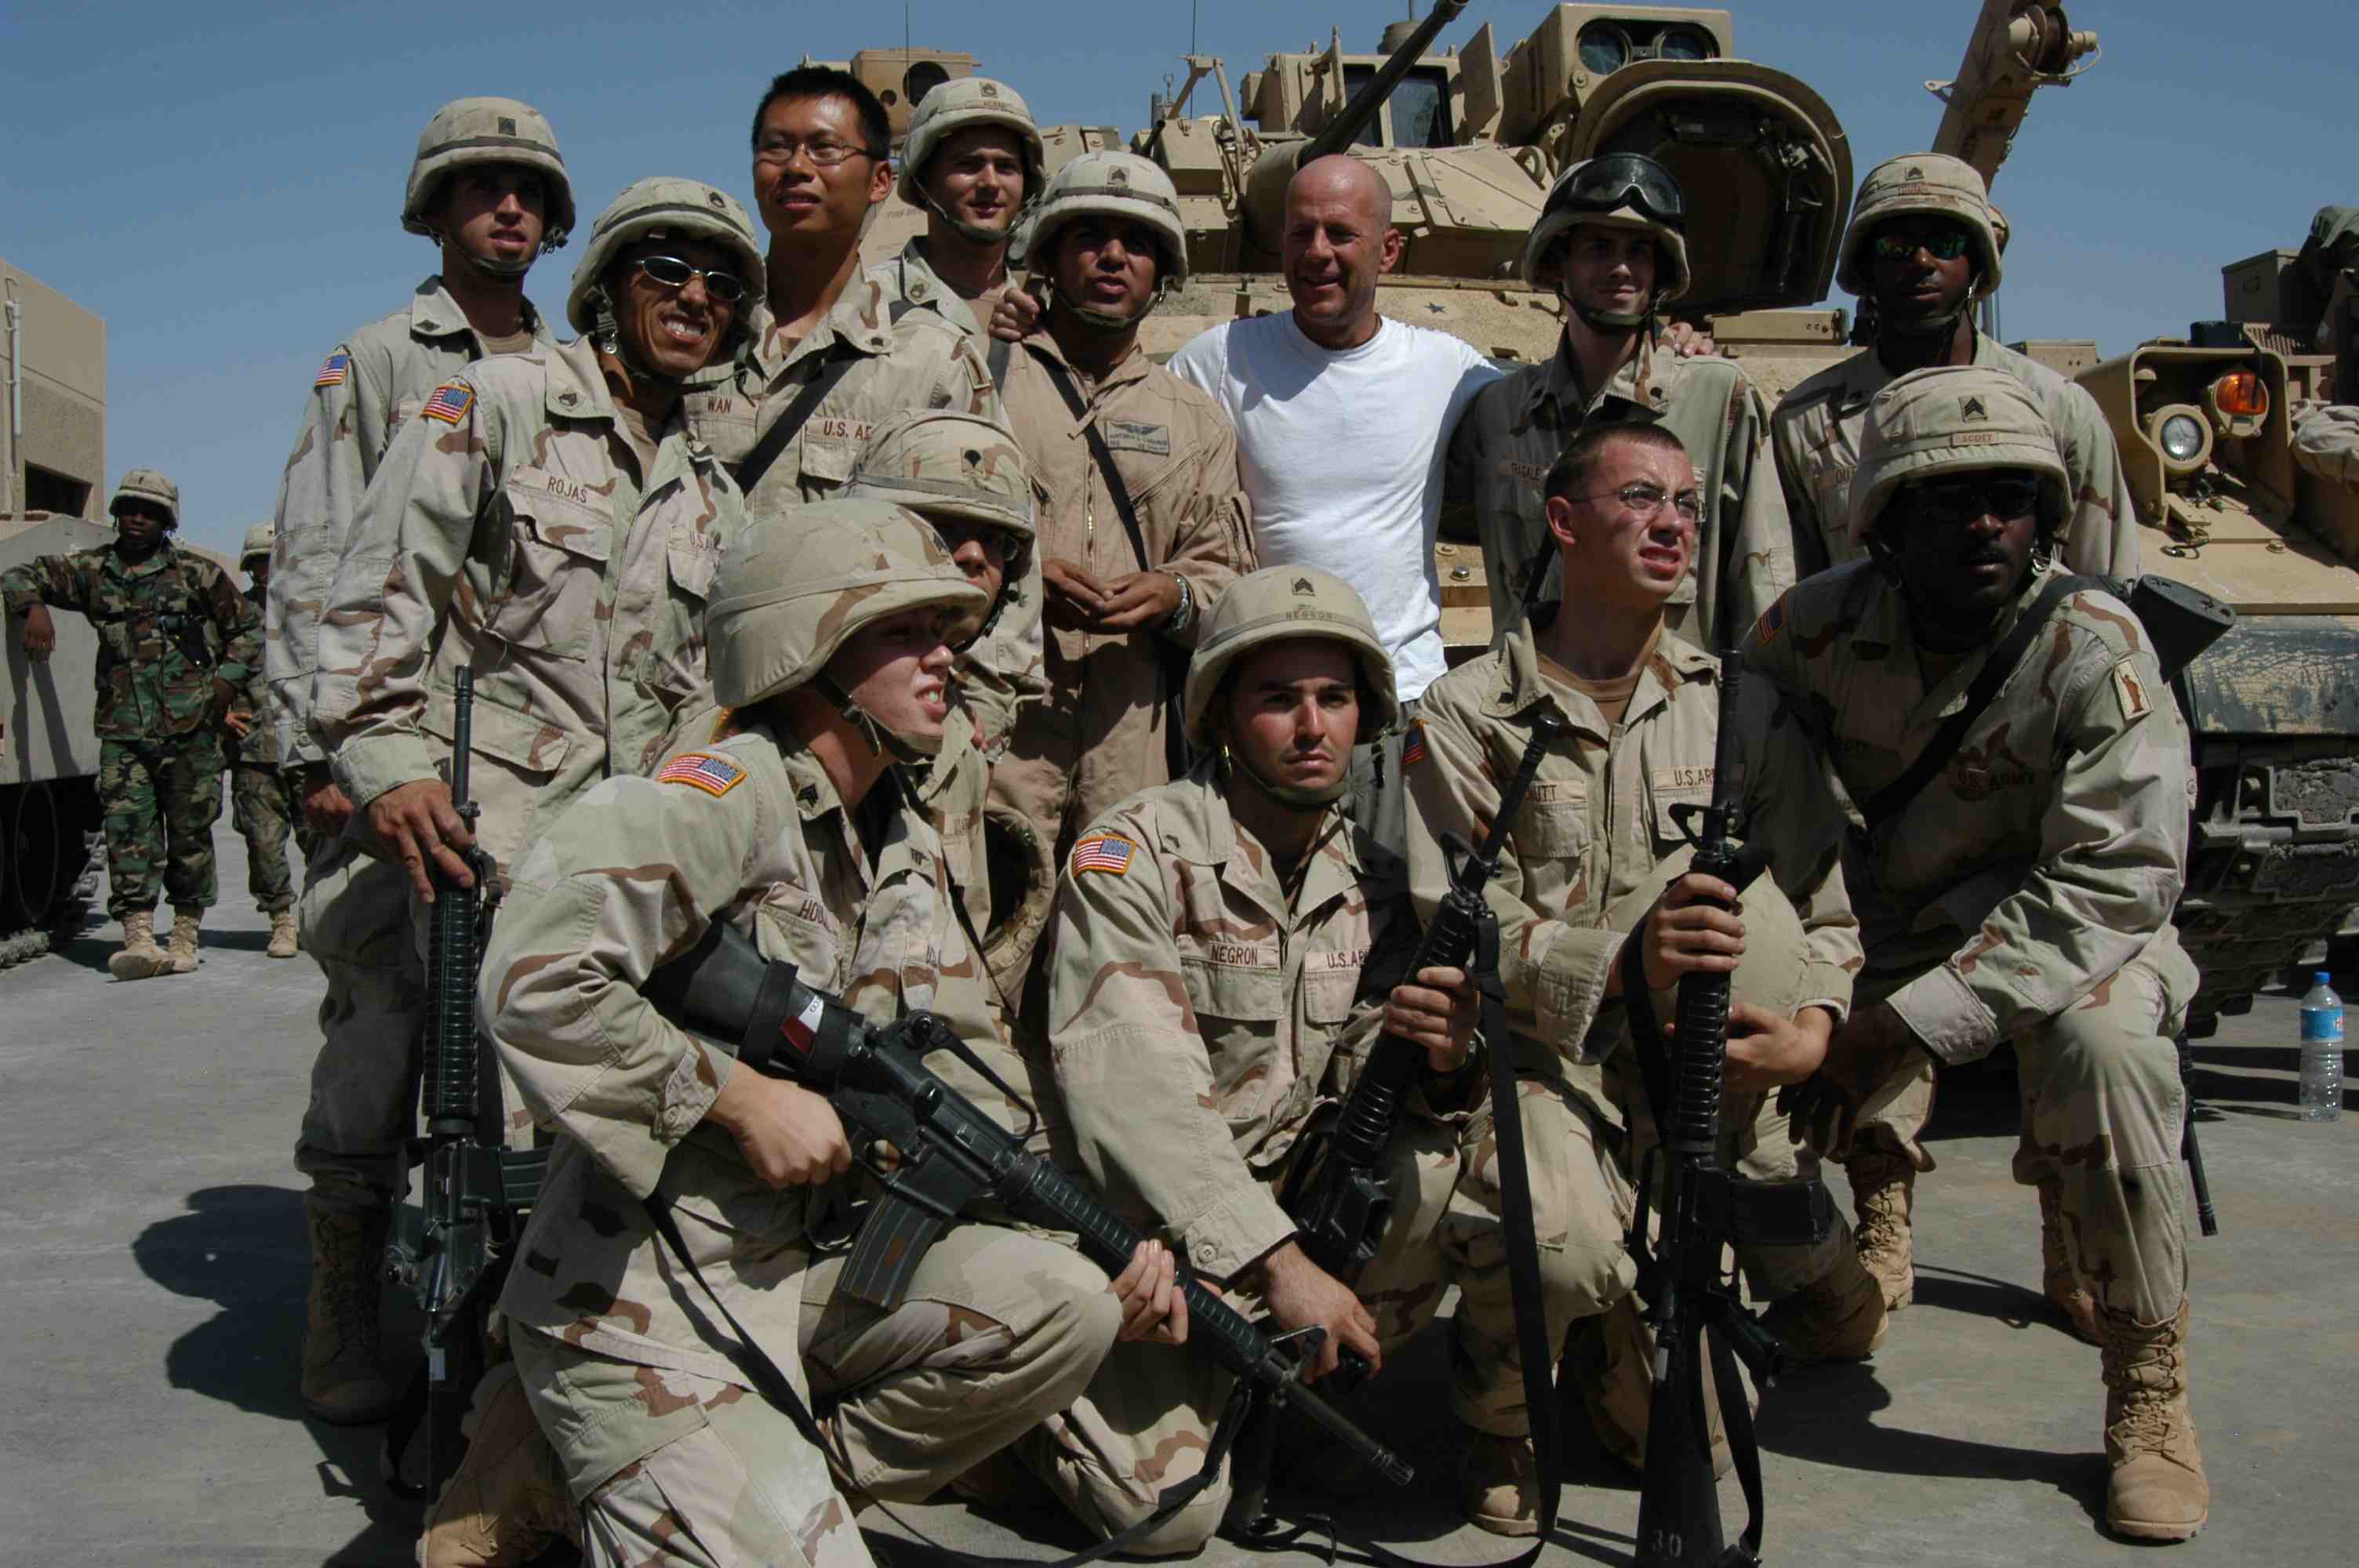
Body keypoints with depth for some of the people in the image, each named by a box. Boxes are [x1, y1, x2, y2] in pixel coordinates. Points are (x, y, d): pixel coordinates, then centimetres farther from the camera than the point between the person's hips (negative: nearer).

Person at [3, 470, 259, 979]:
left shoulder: (195, 572, 6)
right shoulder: (92, 570, 12)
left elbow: (248, 630, 11)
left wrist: (227, 677, -5)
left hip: (191, 729, -1)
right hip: (123, 732, 2)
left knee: (190, 835, 4)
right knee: (129, 831, -9)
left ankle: (185, 938, 15)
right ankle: (139, 940, -15)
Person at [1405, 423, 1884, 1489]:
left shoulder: (1739, 705, 9)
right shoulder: (1468, 711, -1)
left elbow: (1827, 907, 6)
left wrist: (1815, 1027, -14)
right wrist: (1622, 960, -28)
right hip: (1548, 1055, -5)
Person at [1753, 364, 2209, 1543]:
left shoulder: (2095, 649, -21)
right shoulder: (1818, 627, -11)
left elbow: (2114, 880, -26)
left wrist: (1911, 1022, -33)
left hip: (2065, 933, -3)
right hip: (1883, 934, 3)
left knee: (2105, 1039, -36)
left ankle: (2149, 1390, -15)